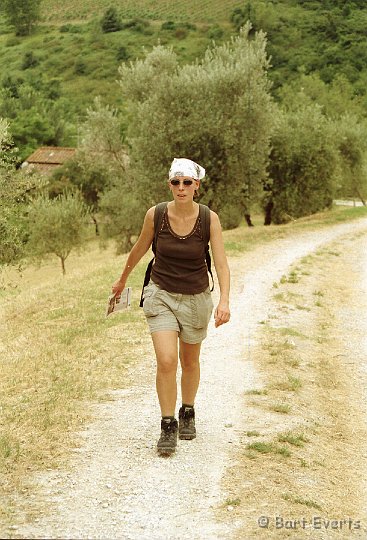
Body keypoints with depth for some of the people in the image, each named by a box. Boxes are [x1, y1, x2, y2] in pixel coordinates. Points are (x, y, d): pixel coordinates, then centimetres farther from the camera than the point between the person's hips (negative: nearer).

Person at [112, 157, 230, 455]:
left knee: (190, 361, 18)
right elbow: (140, 249, 6)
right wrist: (123, 279, 19)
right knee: (166, 362, -14)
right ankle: (168, 426, 2)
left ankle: (188, 413, 42)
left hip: (195, 298, 1)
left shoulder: (210, 218, -15)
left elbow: (221, 264, -19)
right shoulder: (155, 214, -12)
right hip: (161, 295, 0)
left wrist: (224, 300, -35)